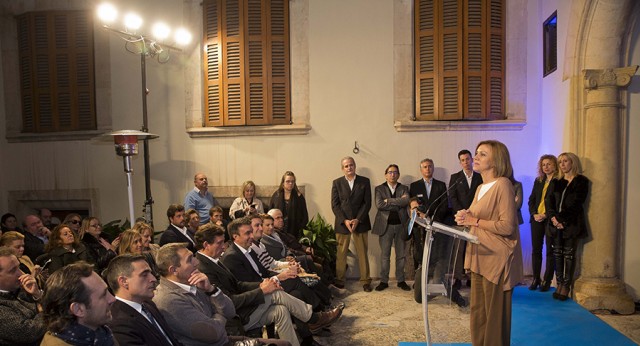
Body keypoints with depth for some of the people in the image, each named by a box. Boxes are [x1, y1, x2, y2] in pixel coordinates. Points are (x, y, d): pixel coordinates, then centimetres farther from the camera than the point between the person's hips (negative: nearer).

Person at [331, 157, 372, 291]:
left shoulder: (365, 181, 6)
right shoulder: (337, 183, 6)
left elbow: (367, 203, 0)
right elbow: (335, 205, 1)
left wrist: (358, 220, -10)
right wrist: (345, 221, -11)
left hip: (360, 223, 0)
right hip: (342, 223, 0)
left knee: (363, 253, 4)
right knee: (341, 254, 2)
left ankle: (365, 281, 12)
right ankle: (339, 281, 12)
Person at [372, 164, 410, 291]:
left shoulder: (404, 188, 8)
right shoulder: (379, 188, 4)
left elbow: (406, 201, -13)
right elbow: (379, 204, -13)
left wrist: (388, 200, -14)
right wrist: (398, 203, -11)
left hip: (401, 225, 2)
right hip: (385, 225, -2)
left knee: (401, 255, 9)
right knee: (385, 255, 4)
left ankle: (401, 280, 21)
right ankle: (384, 281, 13)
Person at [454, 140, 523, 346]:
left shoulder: (503, 184, -12)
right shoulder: (481, 188, 15)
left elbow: (507, 226, -19)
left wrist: (474, 221, -13)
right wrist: (466, 218, 5)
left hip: (496, 260, -8)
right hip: (480, 257, 8)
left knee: (495, 317, 1)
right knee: (478, 314, 12)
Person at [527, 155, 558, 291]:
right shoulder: (538, 181, 13)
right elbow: (531, 199, 12)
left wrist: (545, 215, -16)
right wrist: (534, 214, -3)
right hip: (536, 219, 5)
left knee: (550, 251, 3)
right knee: (536, 250, 7)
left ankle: (547, 280, 10)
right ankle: (536, 279, 15)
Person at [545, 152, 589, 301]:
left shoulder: (581, 181, 1)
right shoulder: (556, 182, 15)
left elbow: (576, 203, -8)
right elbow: (548, 200, 5)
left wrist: (562, 219, -14)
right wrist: (553, 217, -11)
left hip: (571, 223, -4)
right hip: (556, 222, 4)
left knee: (569, 254, -1)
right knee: (557, 253, 4)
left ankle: (566, 286, 3)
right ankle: (559, 284, 8)